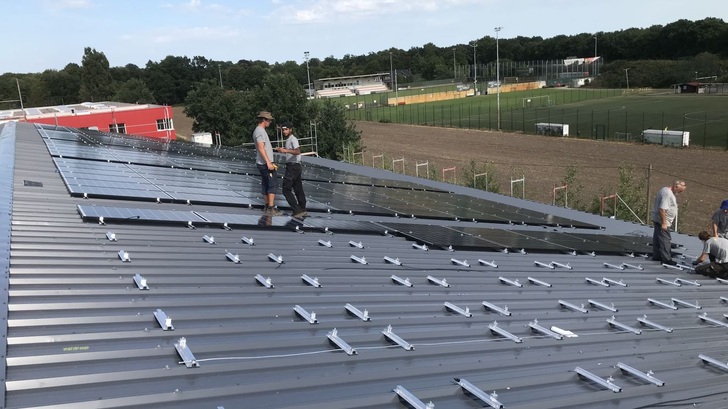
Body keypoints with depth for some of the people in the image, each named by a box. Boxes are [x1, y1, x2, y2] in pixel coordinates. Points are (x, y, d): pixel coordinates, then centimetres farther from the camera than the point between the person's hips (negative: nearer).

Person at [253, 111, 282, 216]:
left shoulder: (260, 131, 17)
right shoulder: (260, 131, -14)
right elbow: (261, 148, -23)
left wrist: (270, 163, 24)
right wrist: (268, 162, -26)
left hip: (262, 163, 10)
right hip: (265, 163, -10)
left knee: (265, 185, 12)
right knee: (272, 185, -9)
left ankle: (266, 206, 16)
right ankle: (271, 209, -11)